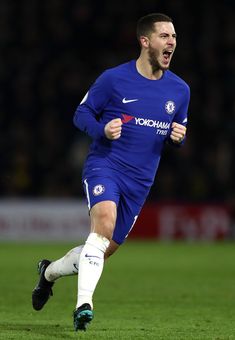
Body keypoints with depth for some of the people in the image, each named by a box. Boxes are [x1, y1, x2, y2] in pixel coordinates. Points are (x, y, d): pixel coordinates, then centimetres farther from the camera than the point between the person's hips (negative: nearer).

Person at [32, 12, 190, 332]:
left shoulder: (180, 90, 7)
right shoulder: (113, 79, -5)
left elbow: (179, 130, 20)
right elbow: (82, 113, 3)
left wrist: (178, 136, -5)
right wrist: (103, 129, -17)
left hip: (139, 182, 5)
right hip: (104, 165, -5)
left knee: (103, 250, 8)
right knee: (104, 221, -32)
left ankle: (50, 271, 37)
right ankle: (84, 303, -35)